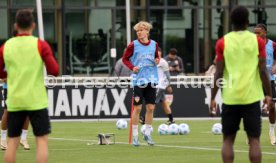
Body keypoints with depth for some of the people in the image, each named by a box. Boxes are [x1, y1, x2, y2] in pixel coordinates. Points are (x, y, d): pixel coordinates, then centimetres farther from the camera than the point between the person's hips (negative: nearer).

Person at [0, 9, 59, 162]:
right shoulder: (40, 45, -6)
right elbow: (54, 71, -10)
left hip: (14, 102, 3)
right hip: (36, 101, -3)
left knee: (13, 141, 9)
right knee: (42, 140, 0)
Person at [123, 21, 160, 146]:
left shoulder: (154, 44, 6)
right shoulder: (133, 45, -4)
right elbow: (125, 59, 5)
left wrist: (157, 60, -1)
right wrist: (132, 67, -11)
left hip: (151, 79, 3)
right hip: (138, 79, -3)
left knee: (150, 107, 4)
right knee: (137, 107, -3)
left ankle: (147, 134, 17)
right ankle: (135, 136, 5)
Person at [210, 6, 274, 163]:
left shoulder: (222, 42, 0)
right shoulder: (258, 41, -1)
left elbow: (219, 73, -1)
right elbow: (263, 71, -3)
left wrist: (213, 98, 5)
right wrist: (269, 95, 5)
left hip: (230, 97, 1)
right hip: (252, 97, -1)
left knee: (228, 140, 8)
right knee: (254, 140, 2)